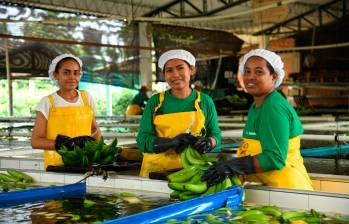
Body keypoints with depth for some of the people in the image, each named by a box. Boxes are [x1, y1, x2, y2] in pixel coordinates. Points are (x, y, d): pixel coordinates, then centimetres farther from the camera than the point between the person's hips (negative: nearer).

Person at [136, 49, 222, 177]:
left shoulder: (205, 101, 7)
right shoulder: (155, 102, 4)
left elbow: (216, 134, 14)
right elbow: (142, 140, 0)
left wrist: (209, 142, -10)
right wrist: (172, 142, -18)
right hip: (156, 170, 0)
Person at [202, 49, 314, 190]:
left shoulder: (274, 108, -15)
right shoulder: (256, 106, 15)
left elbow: (275, 158, -22)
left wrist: (232, 167, -25)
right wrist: (226, 164, -2)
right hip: (265, 187, 9)